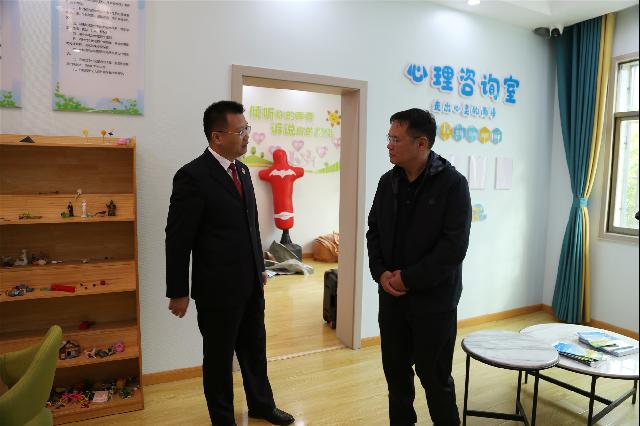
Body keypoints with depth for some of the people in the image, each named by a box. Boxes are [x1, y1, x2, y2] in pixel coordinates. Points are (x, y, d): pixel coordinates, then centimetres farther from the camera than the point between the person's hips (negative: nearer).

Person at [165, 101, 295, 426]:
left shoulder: (242, 170, 6)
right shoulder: (193, 175, -16)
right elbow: (177, 239, -14)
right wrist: (178, 292, -10)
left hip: (250, 284, 7)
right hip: (217, 288, -7)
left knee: (255, 349, 21)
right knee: (219, 357, 14)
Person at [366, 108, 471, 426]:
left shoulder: (452, 183, -11)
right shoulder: (389, 181, 5)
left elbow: (454, 245, -16)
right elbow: (374, 230, 9)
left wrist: (409, 278, -17)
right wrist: (381, 272, -6)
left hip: (433, 299, -5)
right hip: (391, 296, 5)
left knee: (435, 377, 10)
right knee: (395, 370, 17)